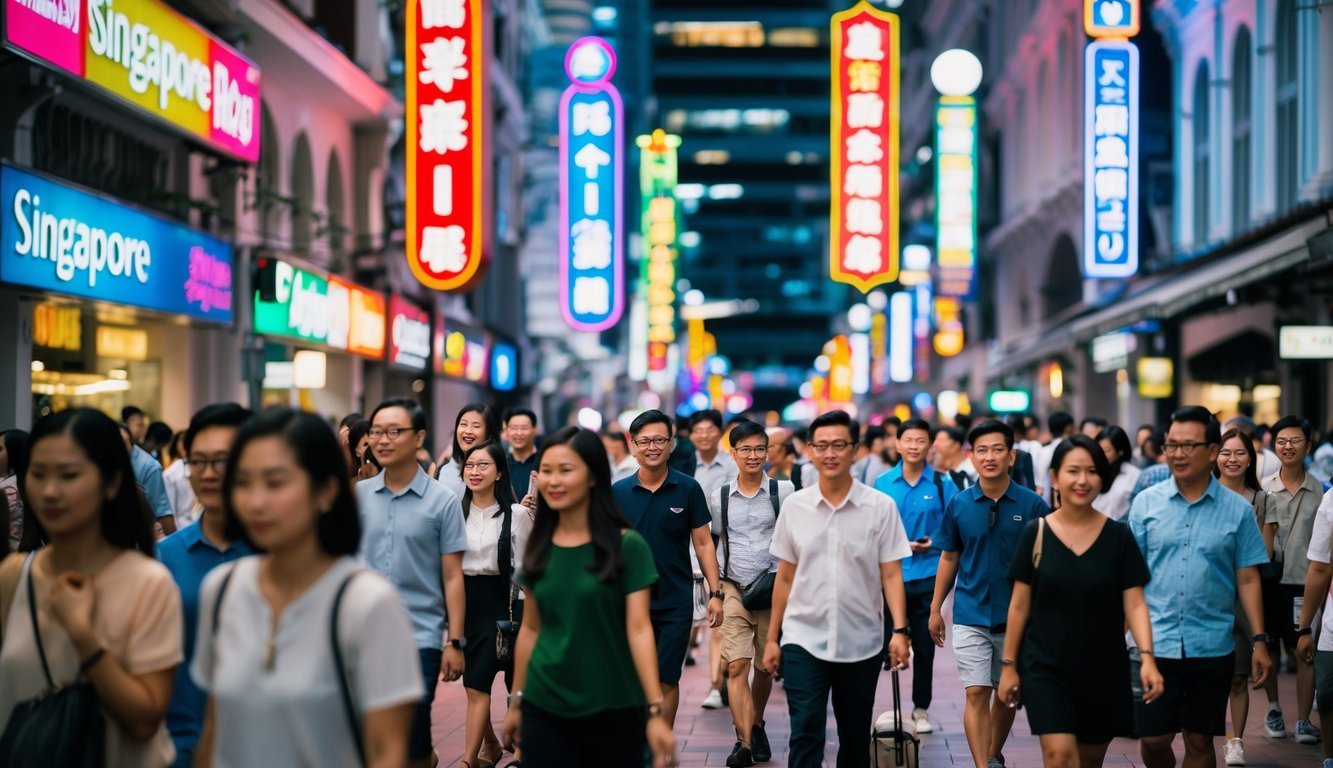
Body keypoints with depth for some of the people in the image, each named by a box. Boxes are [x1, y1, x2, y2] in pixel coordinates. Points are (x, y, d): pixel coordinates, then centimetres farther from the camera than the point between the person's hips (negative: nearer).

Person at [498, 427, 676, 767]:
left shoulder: (627, 545, -7)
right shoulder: (538, 548, 5)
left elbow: (639, 629, -13)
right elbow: (530, 629, 11)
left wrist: (656, 710, -20)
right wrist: (515, 703, 12)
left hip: (613, 709, -3)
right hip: (543, 709, 3)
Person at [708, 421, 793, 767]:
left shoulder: (783, 491, -1)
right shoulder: (720, 497, 5)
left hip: (773, 589, -1)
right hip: (734, 589, 1)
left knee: (765, 666, 11)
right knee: (736, 665, -11)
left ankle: (756, 726, 33)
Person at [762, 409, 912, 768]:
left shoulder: (881, 507, -3)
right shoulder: (794, 506, 2)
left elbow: (891, 575, -2)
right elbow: (785, 577, 8)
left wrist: (900, 630, -14)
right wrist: (772, 638, 9)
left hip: (862, 643, 0)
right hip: (803, 640, 0)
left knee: (855, 739, 12)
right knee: (805, 737, -8)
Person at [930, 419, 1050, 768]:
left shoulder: (1032, 505, -6)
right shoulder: (959, 504, -1)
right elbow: (949, 558, 8)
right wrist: (935, 608, 8)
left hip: (1017, 616, 0)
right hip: (971, 615, 0)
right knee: (976, 694, -7)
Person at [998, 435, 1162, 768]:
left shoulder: (1119, 536, -1)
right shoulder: (1035, 533, -2)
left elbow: (1134, 604, -4)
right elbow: (1020, 605, 3)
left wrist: (1147, 657, -18)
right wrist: (1009, 664, 2)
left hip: (1104, 670, 2)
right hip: (1045, 668, -2)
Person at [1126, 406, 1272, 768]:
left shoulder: (1237, 510, 2)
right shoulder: (1146, 503, 3)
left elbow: (1248, 579, 4)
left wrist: (1259, 641, -1)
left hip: (1212, 646, 0)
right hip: (1153, 643, 0)